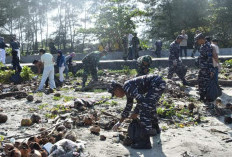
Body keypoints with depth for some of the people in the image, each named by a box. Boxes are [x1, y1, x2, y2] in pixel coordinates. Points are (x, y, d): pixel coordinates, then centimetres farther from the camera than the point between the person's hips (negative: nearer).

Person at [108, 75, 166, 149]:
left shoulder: (127, 87, -12)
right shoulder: (128, 91, 18)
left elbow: (141, 100, -21)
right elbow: (128, 107, 29)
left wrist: (135, 113, -5)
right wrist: (119, 123, 34)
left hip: (157, 84, -11)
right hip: (160, 83, 11)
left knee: (144, 108, -14)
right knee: (150, 105, 29)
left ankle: (145, 141, -16)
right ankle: (155, 128, 50)